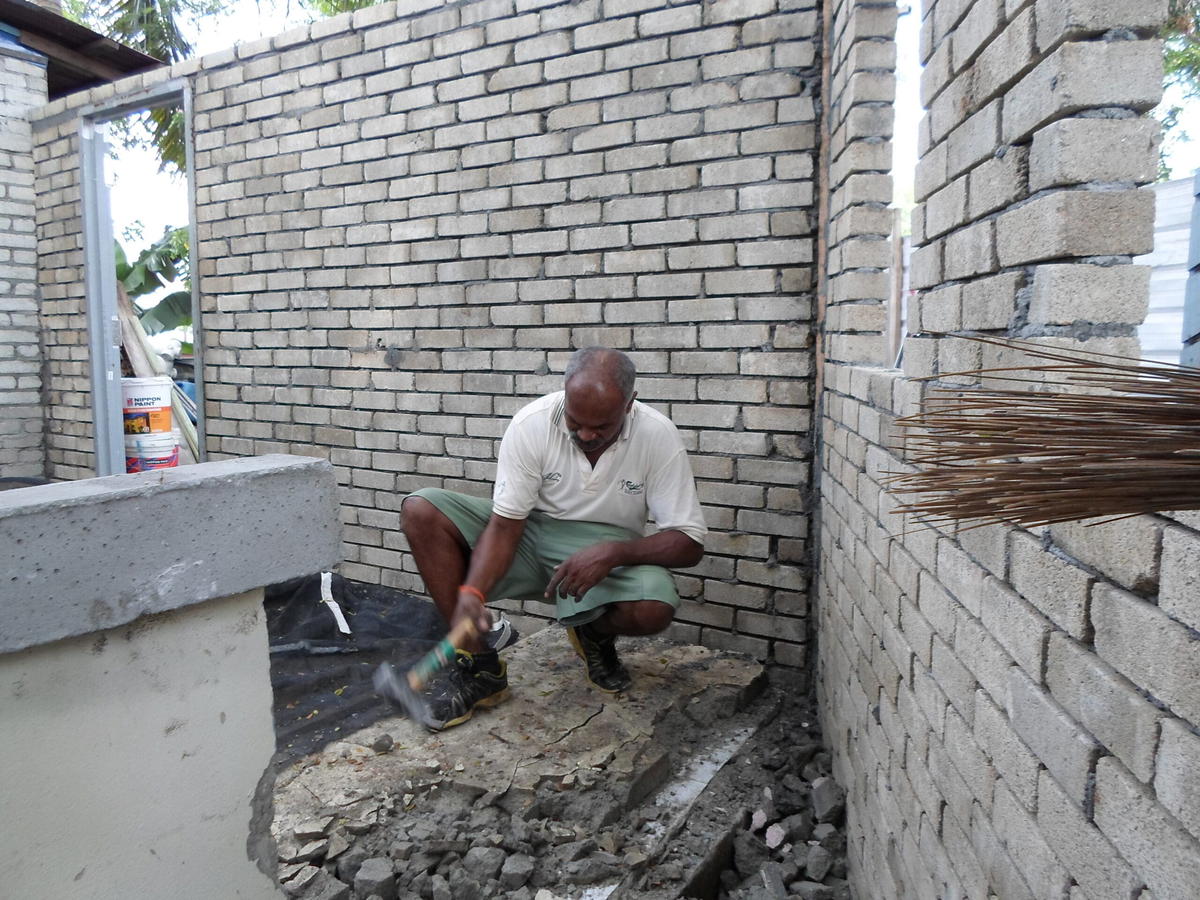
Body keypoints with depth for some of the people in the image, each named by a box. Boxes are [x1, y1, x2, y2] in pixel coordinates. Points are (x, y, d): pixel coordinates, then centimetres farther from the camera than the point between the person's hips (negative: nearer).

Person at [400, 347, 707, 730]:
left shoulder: (658, 436, -18)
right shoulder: (531, 424, -17)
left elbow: (689, 543, -16)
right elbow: (504, 525, -16)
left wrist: (613, 552, -32)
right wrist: (472, 593, -34)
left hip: (608, 553, -1)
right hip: (528, 535, 2)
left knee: (655, 608, -35)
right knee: (420, 511, -19)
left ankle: (596, 635, 6)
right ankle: (479, 666, -11)